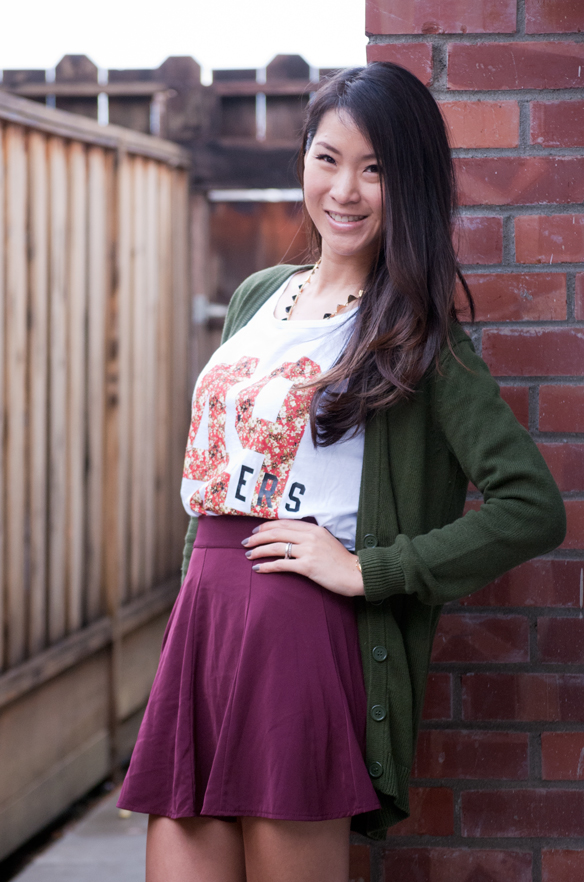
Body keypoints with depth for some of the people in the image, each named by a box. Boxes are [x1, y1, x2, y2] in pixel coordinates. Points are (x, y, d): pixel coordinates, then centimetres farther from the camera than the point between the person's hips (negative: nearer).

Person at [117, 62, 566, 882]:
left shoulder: (419, 337, -3)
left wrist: (367, 569, -12)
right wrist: (201, 585, 16)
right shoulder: (257, 297, 17)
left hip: (306, 635, -5)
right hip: (199, 623, 6)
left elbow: (533, 508, -12)